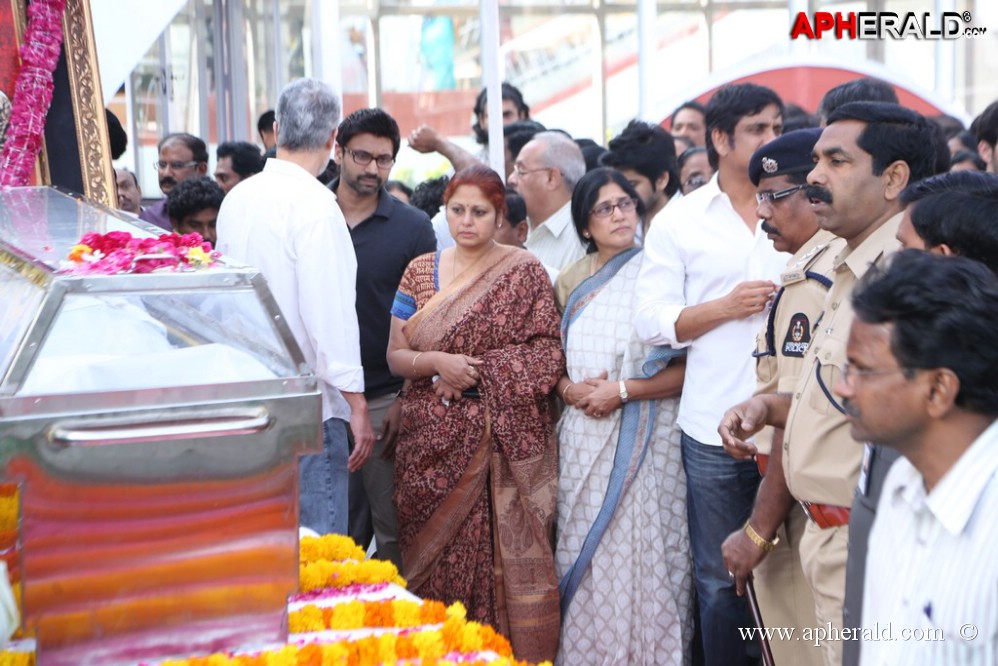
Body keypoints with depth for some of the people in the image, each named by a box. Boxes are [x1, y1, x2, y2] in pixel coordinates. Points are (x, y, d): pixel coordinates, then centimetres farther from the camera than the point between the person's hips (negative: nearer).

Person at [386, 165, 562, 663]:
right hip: (432, 444, 3)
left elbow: (548, 356, -6)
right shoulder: (421, 271, 10)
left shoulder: (524, 272, 1)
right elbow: (396, 356, 7)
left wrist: (476, 372, -13)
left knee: (500, 556, -5)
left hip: (501, 444, -3)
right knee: (432, 558, 4)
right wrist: (439, 362, -13)